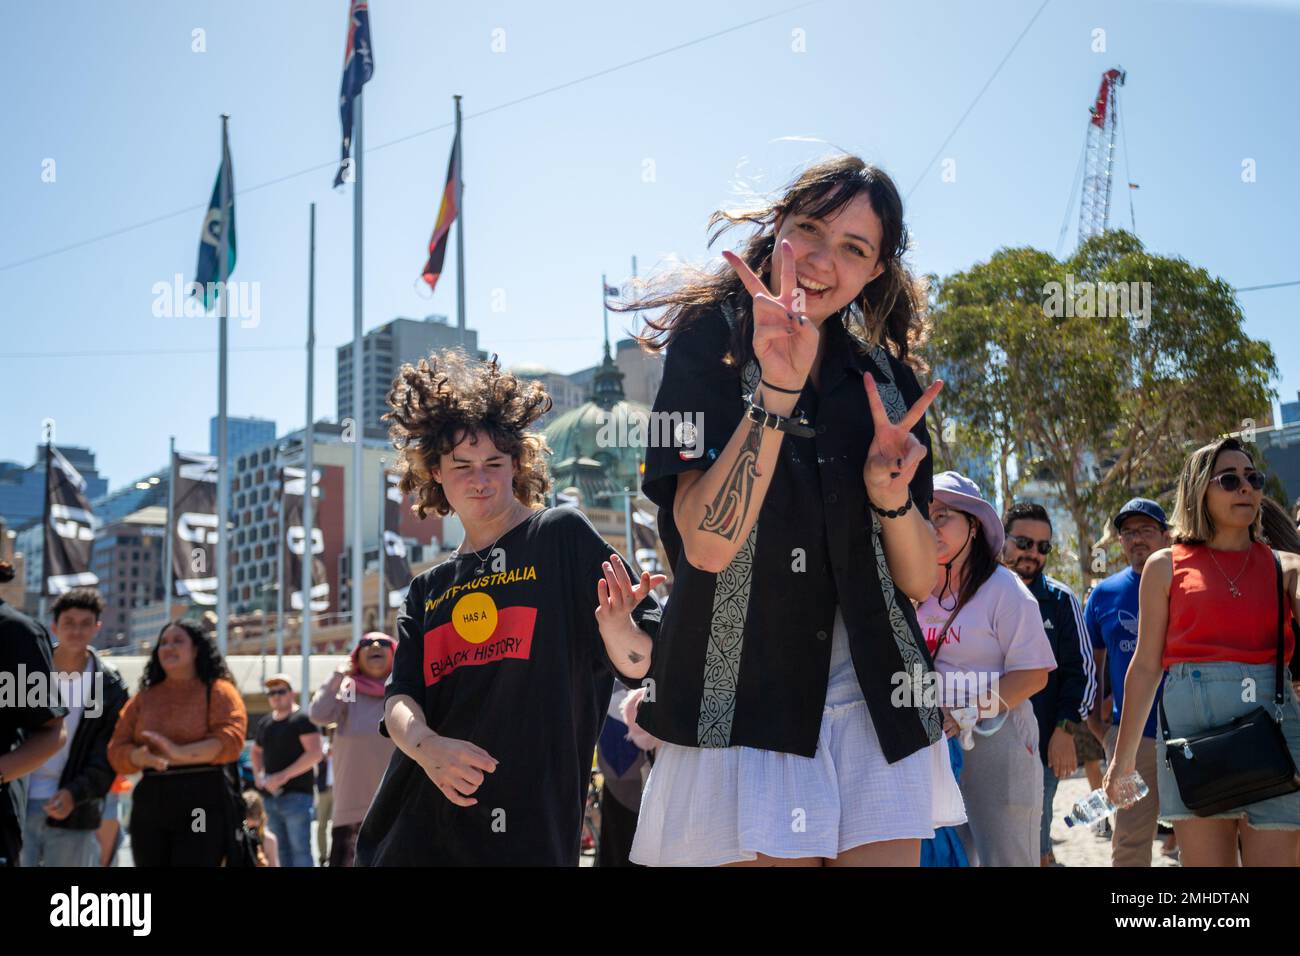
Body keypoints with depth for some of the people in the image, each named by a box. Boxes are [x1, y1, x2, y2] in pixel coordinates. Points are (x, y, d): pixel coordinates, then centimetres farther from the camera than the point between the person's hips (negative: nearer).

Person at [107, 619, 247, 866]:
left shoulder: (218, 691, 3)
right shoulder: (144, 697, 16)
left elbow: (231, 739, -12)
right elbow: (117, 750, 10)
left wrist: (181, 753, -27)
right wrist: (142, 756, -15)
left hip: (202, 805, -5)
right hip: (150, 805, 5)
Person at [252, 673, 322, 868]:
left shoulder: (302, 719, -7)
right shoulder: (265, 723, 15)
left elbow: (315, 754, -17)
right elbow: (257, 752, 31)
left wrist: (284, 776, -20)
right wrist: (258, 775, 11)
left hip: (297, 794, -7)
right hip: (271, 795, 7)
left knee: (299, 848, -12)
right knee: (281, 850, 9)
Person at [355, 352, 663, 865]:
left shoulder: (563, 536, 2)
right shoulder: (427, 591, 16)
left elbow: (639, 664, -3)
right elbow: (400, 699, 5)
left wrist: (615, 625, -26)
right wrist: (426, 745, -17)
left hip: (528, 824, -4)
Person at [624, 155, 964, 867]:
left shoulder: (884, 375, 9)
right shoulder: (709, 341, -4)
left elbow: (919, 579, 7)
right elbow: (706, 544, -18)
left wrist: (889, 493, -13)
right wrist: (778, 390, -26)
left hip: (874, 706, 4)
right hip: (746, 701, -4)